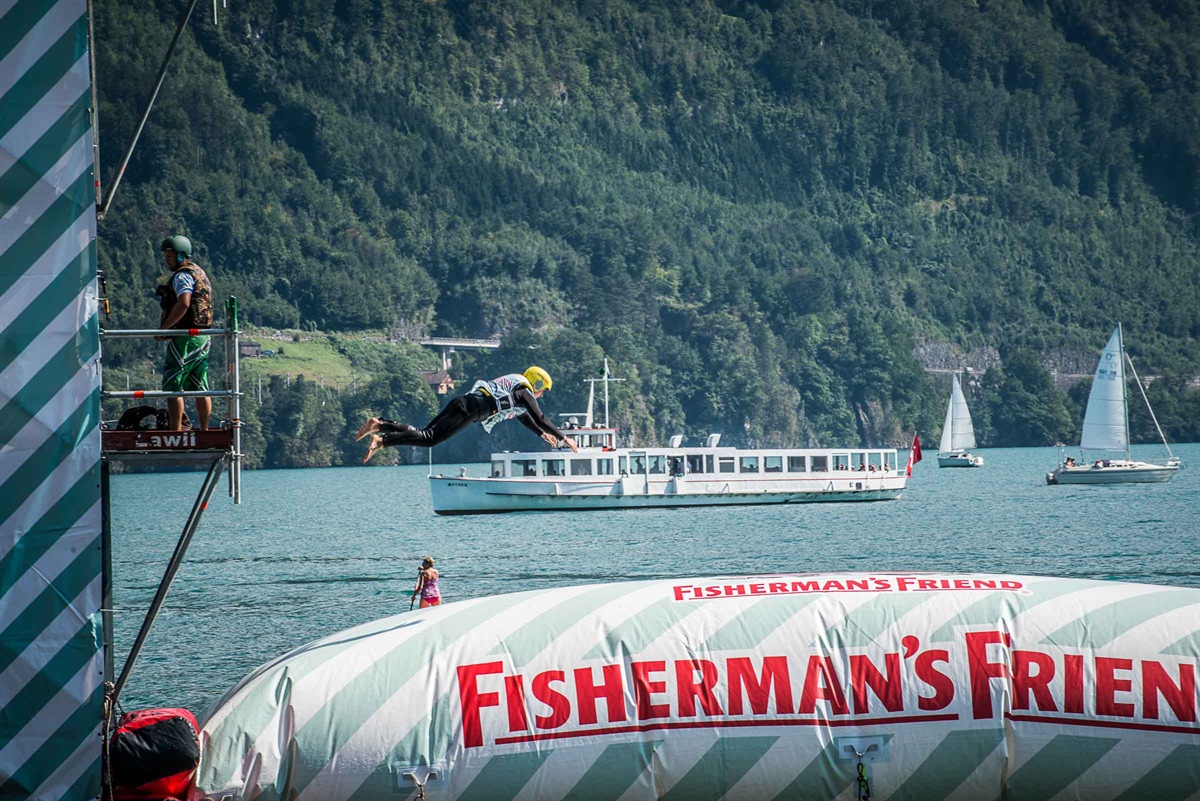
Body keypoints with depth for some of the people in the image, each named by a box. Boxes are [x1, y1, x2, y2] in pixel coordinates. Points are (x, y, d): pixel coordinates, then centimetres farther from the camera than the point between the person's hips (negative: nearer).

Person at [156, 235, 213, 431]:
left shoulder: (183, 275, -11)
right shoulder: (199, 273, 19)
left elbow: (184, 304, -26)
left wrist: (163, 328, -20)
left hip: (185, 336, -10)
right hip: (203, 336, 10)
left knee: (172, 385, -8)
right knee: (199, 387, 11)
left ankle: (175, 431, -13)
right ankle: (205, 431, 11)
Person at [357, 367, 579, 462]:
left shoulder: (515, 387, 32)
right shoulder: (525, 393, 4)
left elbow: (523, 417, 46)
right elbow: (540, 418, 1)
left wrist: (542, 433, 51)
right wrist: (563, 438, 9)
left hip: (462, 402, 9)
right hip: (469, 408, -9)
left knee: (425, 434, 4)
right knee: (430, 438, -17)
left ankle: (379, 425, -9)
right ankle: (382, 441, -30)